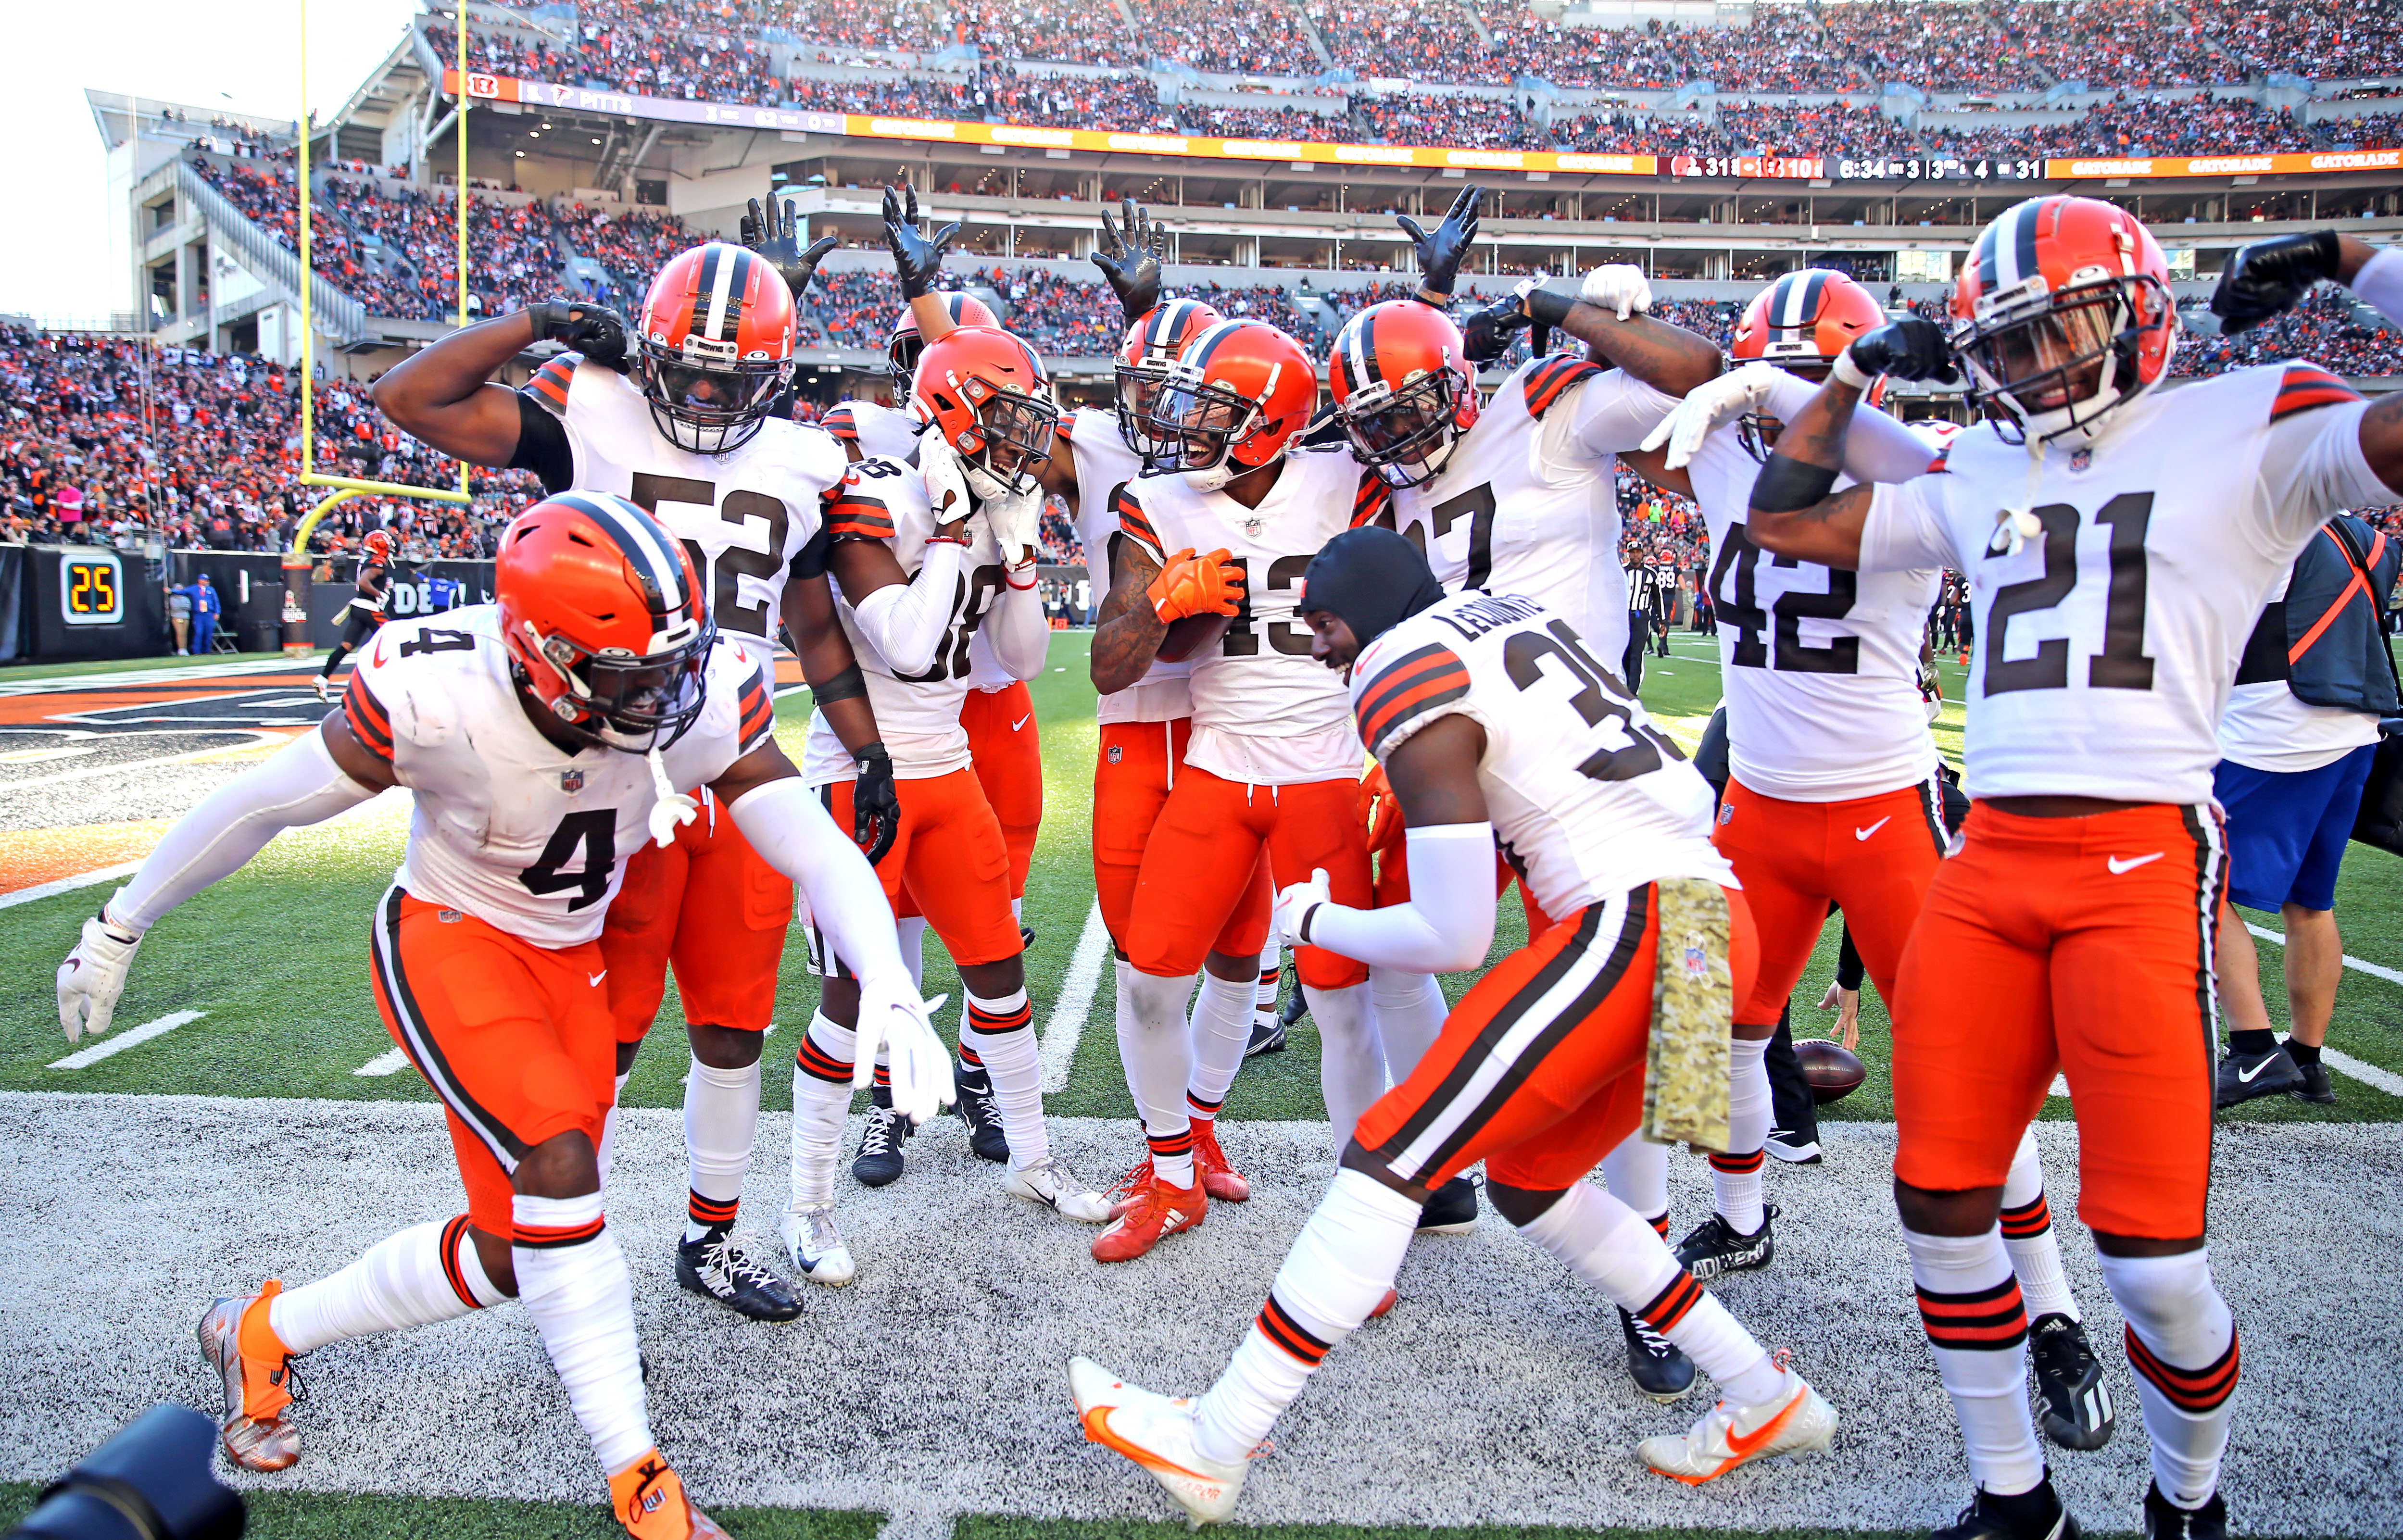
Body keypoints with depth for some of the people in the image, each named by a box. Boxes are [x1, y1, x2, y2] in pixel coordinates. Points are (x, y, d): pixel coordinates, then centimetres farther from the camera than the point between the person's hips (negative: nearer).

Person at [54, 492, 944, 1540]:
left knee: (515, 1249, 5)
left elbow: (815, 845, -25)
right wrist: (118, 930, -2)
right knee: (560, 1170, -25)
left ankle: (265, 1334, 31)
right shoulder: (435, 700, -30)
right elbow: (259, 805, -15)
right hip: (447, 940, -4)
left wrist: (890, 986, -42)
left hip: (571, 957, 5)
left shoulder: (697, 698, -23)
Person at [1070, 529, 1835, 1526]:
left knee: (1388, 1157, -8)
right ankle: (1764, 1398, 26)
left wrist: (1315, 921, 7)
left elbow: (1453, 937, -9)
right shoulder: (1512, 616, 19)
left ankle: (1211, 1446, -4)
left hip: (1635, 928, -9)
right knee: (1526, 1182, 20)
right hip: (1709, 912, 9)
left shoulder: (1407, 678, -7)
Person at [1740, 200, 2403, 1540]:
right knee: (1941, 1202, 5)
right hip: (1990, 863, 5)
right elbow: (1783, 523, 24)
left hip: (2145, 861, -5)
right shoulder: (1983, 474, 18)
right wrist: (1856, 375, 23)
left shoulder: (2248, 428, 4)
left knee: (2152, 1252, -4)